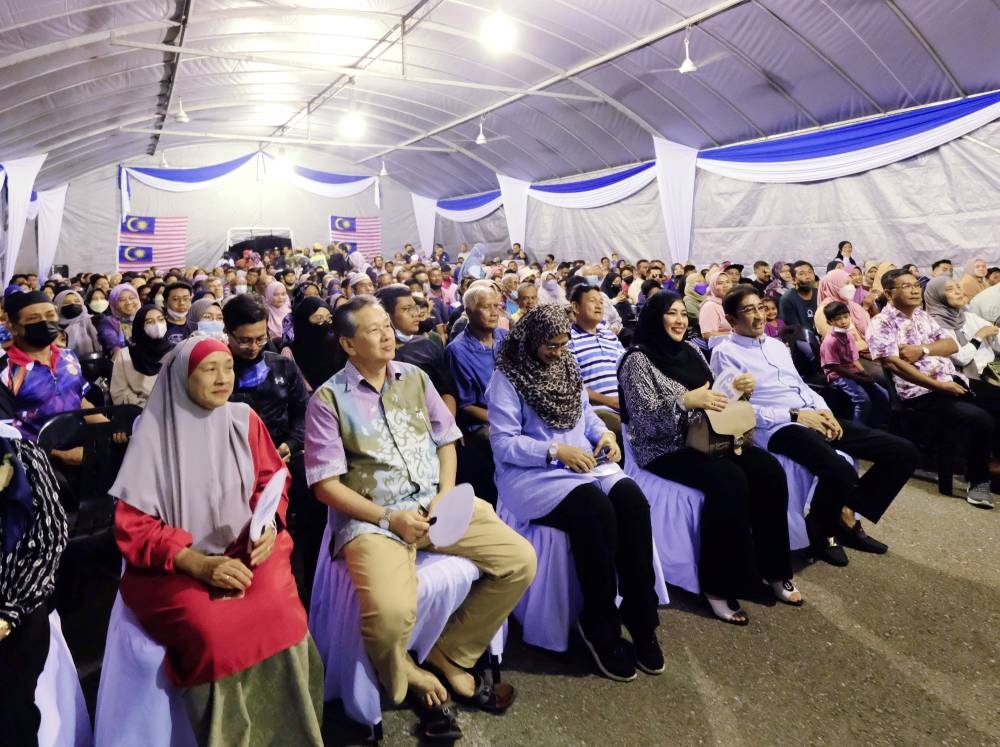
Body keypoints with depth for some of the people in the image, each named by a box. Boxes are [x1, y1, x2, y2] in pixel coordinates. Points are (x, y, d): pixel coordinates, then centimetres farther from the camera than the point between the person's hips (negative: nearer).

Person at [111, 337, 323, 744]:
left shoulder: (244, 420, 3)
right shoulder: (153, 433, -5)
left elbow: (270, 482, 9)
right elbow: (133, 526, -6)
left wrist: (269, 526, -14)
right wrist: (200, 564, -19)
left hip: (247, 549, 2)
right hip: (175, 565, -2)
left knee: (278, 612, -28)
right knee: (212, 630, -31)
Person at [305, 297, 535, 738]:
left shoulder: (415, 378, 9)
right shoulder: (328, 400, -5)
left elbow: (446, 442, 12)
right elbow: (327, 485, -7)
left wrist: (444, 498, -6)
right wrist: (389, 518, -15)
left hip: (435, 502, 5)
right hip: (372, 517, -5)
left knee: (520, 560, -9)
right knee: (390, 612, -32)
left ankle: (450, 656, 8)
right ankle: (412, 680, 5)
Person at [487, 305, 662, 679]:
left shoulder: (566, 366, 15)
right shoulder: (507, 378, -5)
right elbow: (503, 443, -12)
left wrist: (604, 434, -2)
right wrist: (555, 451, -20)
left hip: (583, 464, 6)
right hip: (531, 473, -6)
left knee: (632, 500, -24)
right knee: (596, 511, -32)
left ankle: (640, 616, -13)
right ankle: (600, 626, -14)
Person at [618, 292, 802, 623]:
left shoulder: (691, 352, 12)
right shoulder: (638, 360, -8)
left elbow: (712, 398, 16)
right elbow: (646, 419, -18)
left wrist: (739, 390, -4)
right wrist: (685, 401, -31)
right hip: (663, 450, -6)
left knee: (769, 468, -17)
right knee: (729, 479, -30)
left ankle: (774, 569, -4)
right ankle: (718, 585, -19)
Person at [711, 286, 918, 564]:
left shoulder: (777, 345, 21)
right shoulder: (725, 354, -3)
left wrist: (824, 410, 2)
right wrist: (794, 415, -14)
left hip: (813, 419, 8)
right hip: (779, 428, -8)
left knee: (902, 451, -3)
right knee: (841, 471, -34)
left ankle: (847, 516, 8)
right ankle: (821, 530, -2)